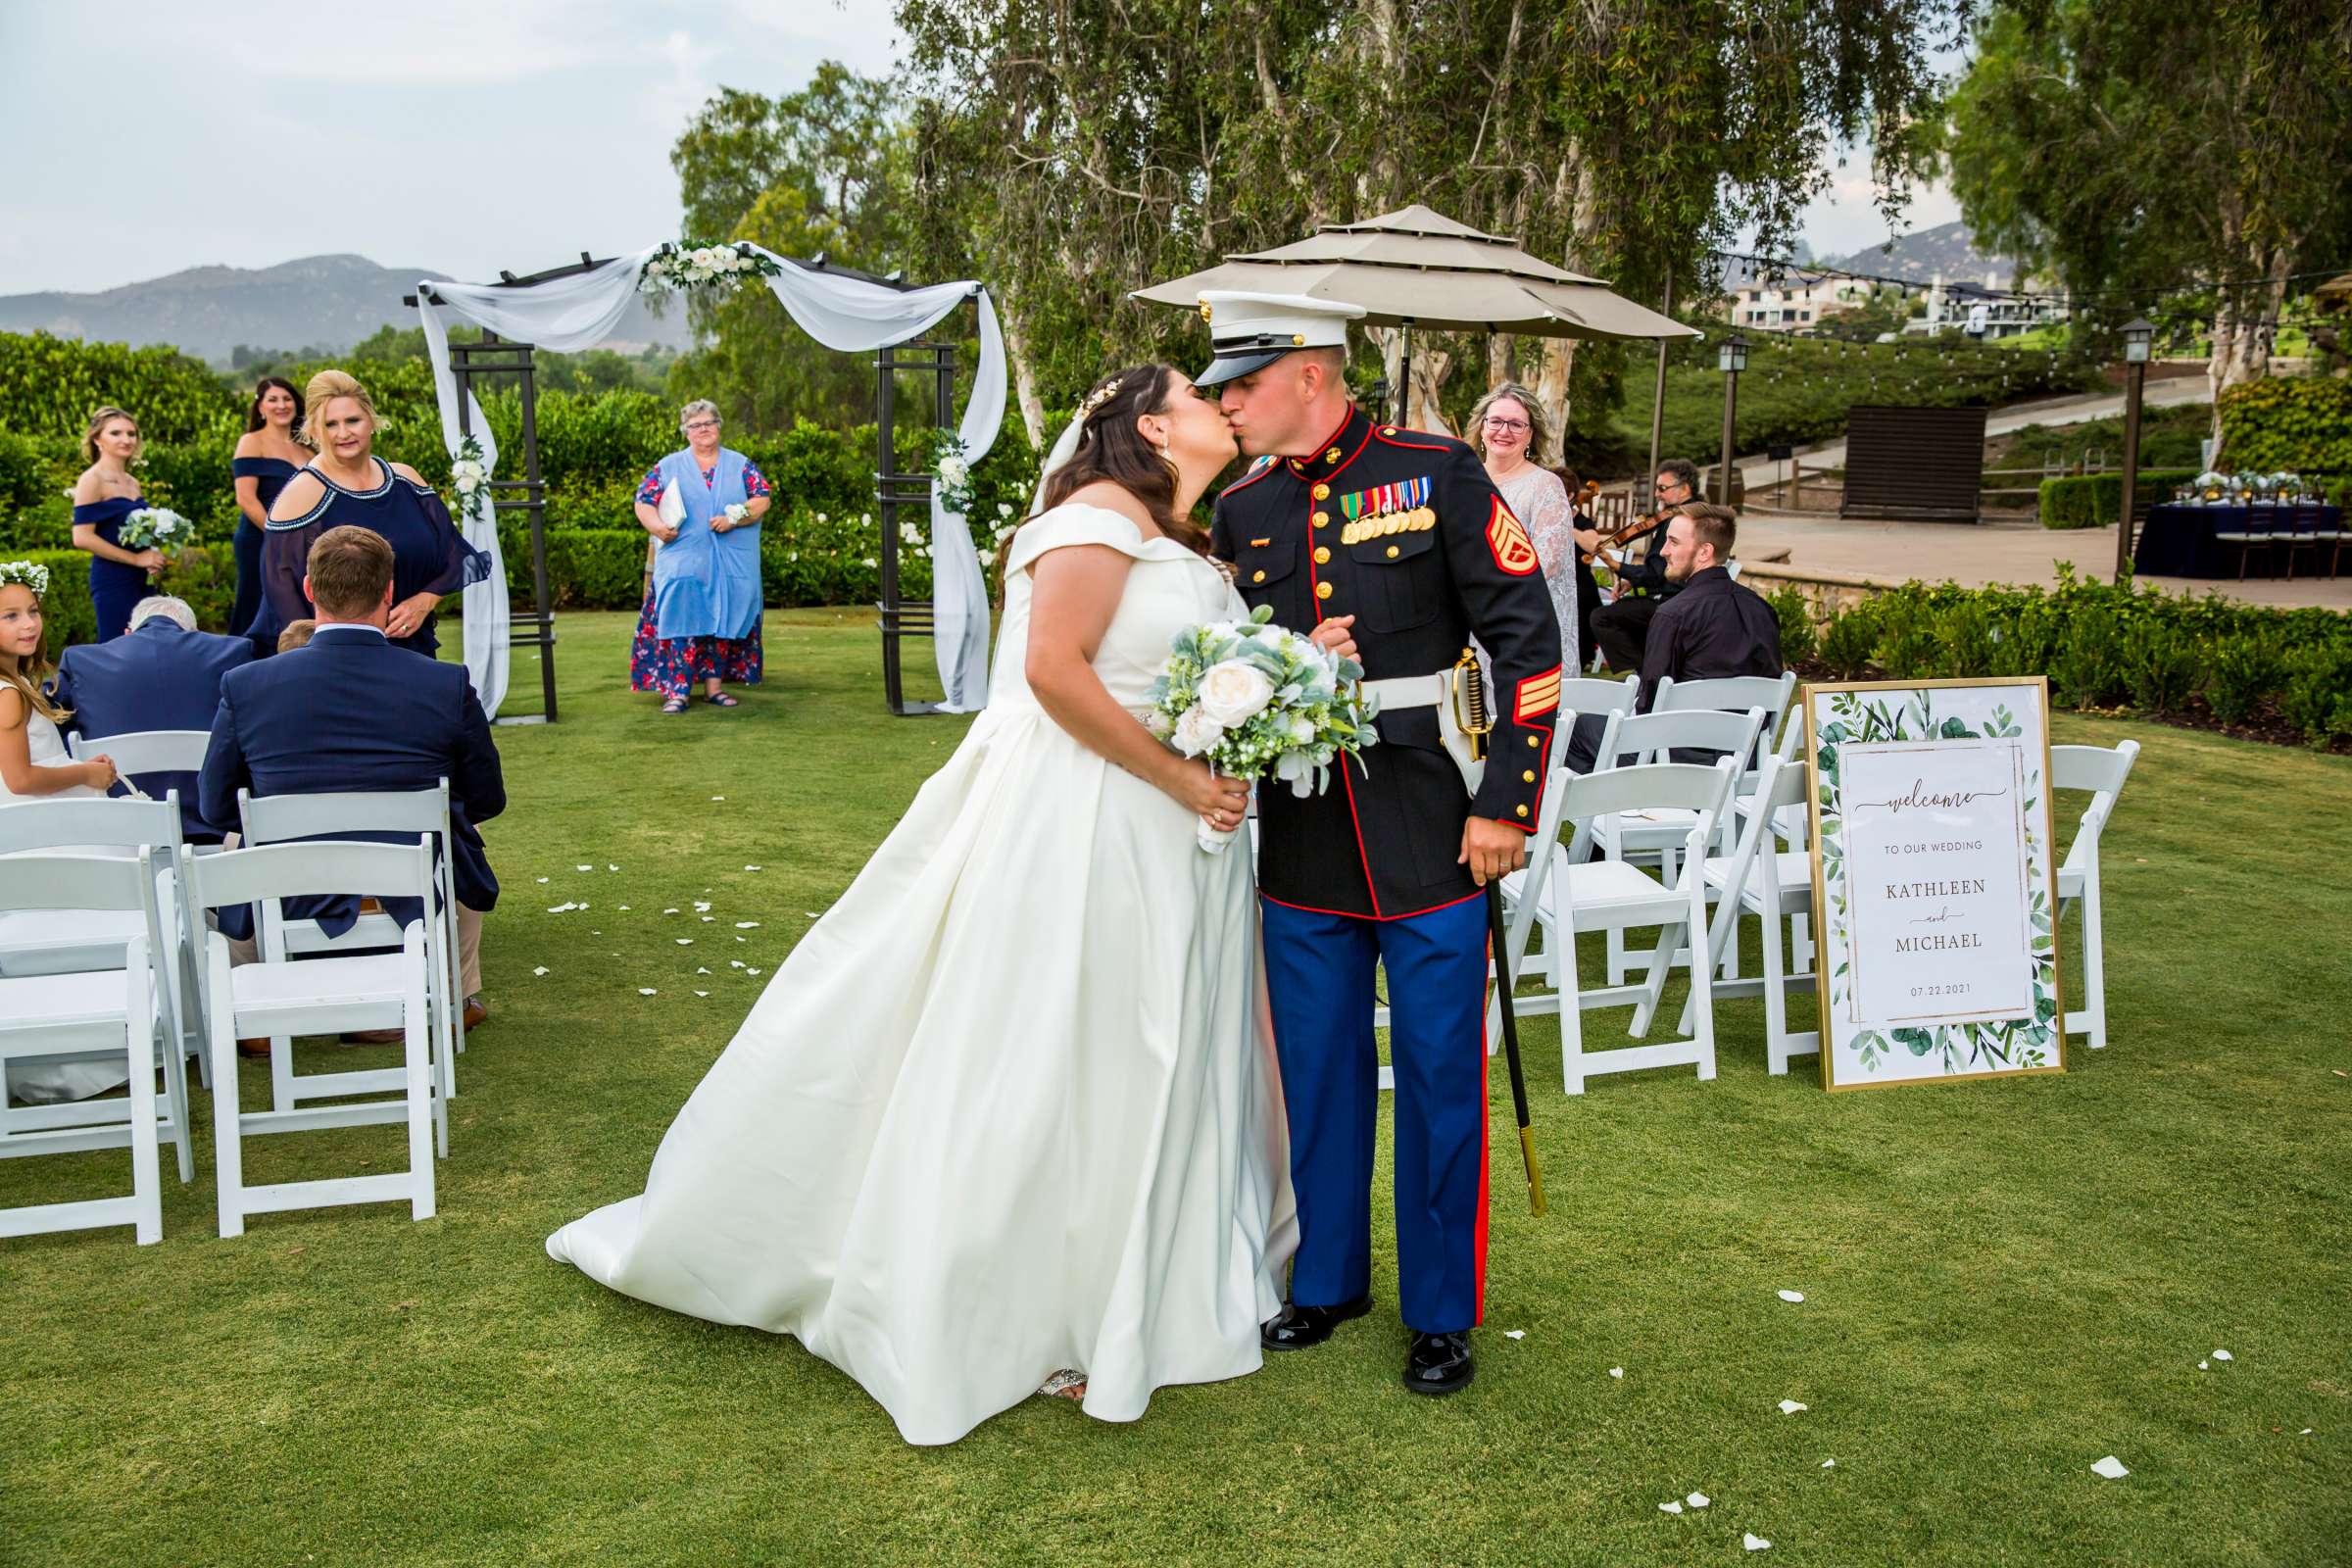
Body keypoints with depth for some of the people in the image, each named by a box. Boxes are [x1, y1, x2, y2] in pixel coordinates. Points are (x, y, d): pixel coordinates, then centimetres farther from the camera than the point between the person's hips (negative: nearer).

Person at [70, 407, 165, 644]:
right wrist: (135, 558, -15)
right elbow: (82, 538, -16)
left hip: (140, 581, 8)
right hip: (112, 581, -8)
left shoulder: (133, 483, 14)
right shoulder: (92, 480, -7)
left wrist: (152, 555, 5)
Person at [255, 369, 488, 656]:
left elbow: (454, 558, 7)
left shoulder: (405, 480, 4)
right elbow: (282, 589, -11)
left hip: (412, 646, 4)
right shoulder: (301, 495, -9)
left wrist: (424, 601, -10)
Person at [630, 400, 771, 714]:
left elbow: (762, 500, 2)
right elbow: (643, 503, 8)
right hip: (682, 565, -1)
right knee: (681, 621, -8)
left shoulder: (741, 465, 11)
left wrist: (734, 518, -14)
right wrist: (657, 526, -13)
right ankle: (677, 691, -8)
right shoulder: (668, 467, 10)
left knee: (722, 622, 3)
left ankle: (713, 686, 11)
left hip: (731, 567, 1)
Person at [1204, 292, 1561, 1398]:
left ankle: (1442, 1313, 22)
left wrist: (1508, 805, -10)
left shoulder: (1438, 474, -5)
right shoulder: (1240, 511, 8)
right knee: (1319, 1069, 14)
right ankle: (1329, 1277, 33)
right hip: (1302, 843, 4)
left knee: (1440, 1077, 5)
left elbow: (1528, 639, -6)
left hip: (1431, 837, -4)